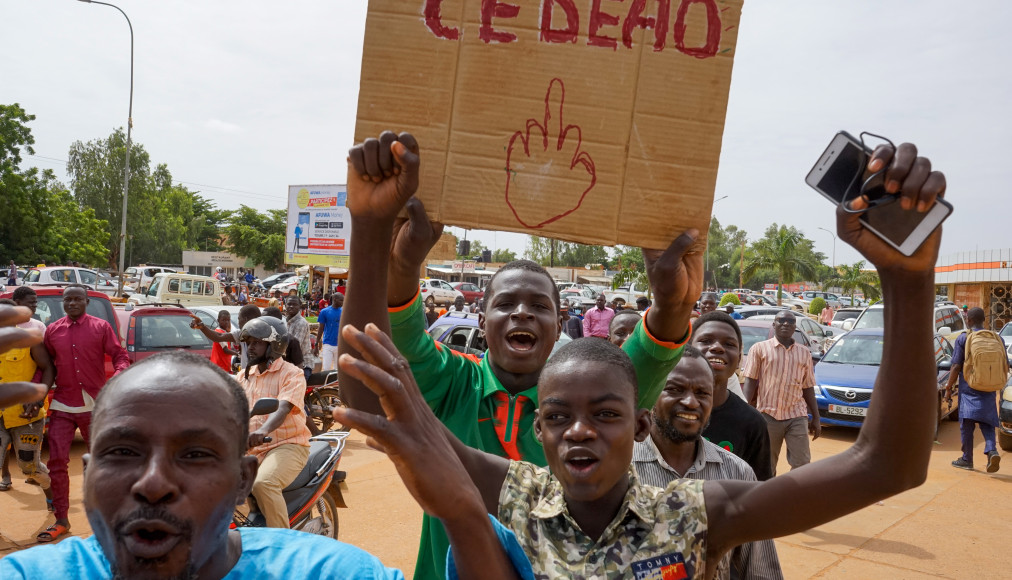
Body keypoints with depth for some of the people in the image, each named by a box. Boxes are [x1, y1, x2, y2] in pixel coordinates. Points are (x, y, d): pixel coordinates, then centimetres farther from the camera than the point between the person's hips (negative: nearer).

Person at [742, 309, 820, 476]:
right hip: (768, 414, -2)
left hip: (797, 416, 2)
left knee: (802, 464, -3)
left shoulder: (804, 353, 12)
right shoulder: (760, 348, 2)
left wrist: (816, 418, 13)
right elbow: (750, 381, -1)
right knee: (766, 467, 6)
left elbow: (808, 388, 15)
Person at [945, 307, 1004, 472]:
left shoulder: (963, 338, -5)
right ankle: (992, 450, -12)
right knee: (986, 422, 11)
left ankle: (967, 459, 7)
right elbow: (1005, 366, 7)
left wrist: (948, 388, -1)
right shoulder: (997, 339, 5)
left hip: (968, 390, -3)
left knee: (967, 424, 2)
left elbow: (956, 367, -8)